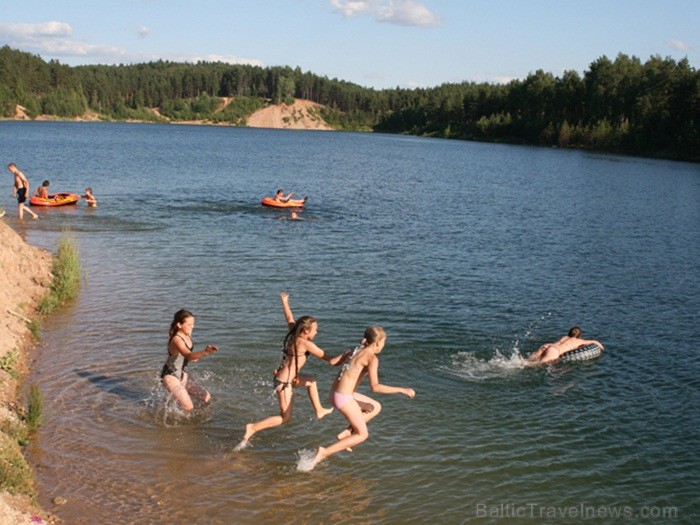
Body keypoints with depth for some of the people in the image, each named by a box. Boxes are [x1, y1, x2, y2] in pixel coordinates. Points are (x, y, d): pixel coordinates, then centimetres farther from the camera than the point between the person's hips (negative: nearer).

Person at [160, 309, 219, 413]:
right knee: (188, 408, -13)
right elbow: (188, 355, -48)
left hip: (182, 375, 9)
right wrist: (205, 352, -63)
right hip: (170, 376, -9)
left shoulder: (188, 334, -1)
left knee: (206, 397, 5)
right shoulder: (177, 340, -28)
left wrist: (195, 358, 5)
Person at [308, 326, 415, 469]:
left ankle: (346, 433, 15)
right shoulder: (372, 358, -13)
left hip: (335, 393, 9)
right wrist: (402, 390, -16)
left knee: (376, 407, 22)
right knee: (363, 434, 7)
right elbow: (375, 387, -22)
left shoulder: (355, 351, 11)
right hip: (344, 398, -9)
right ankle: (325, 452, -2)